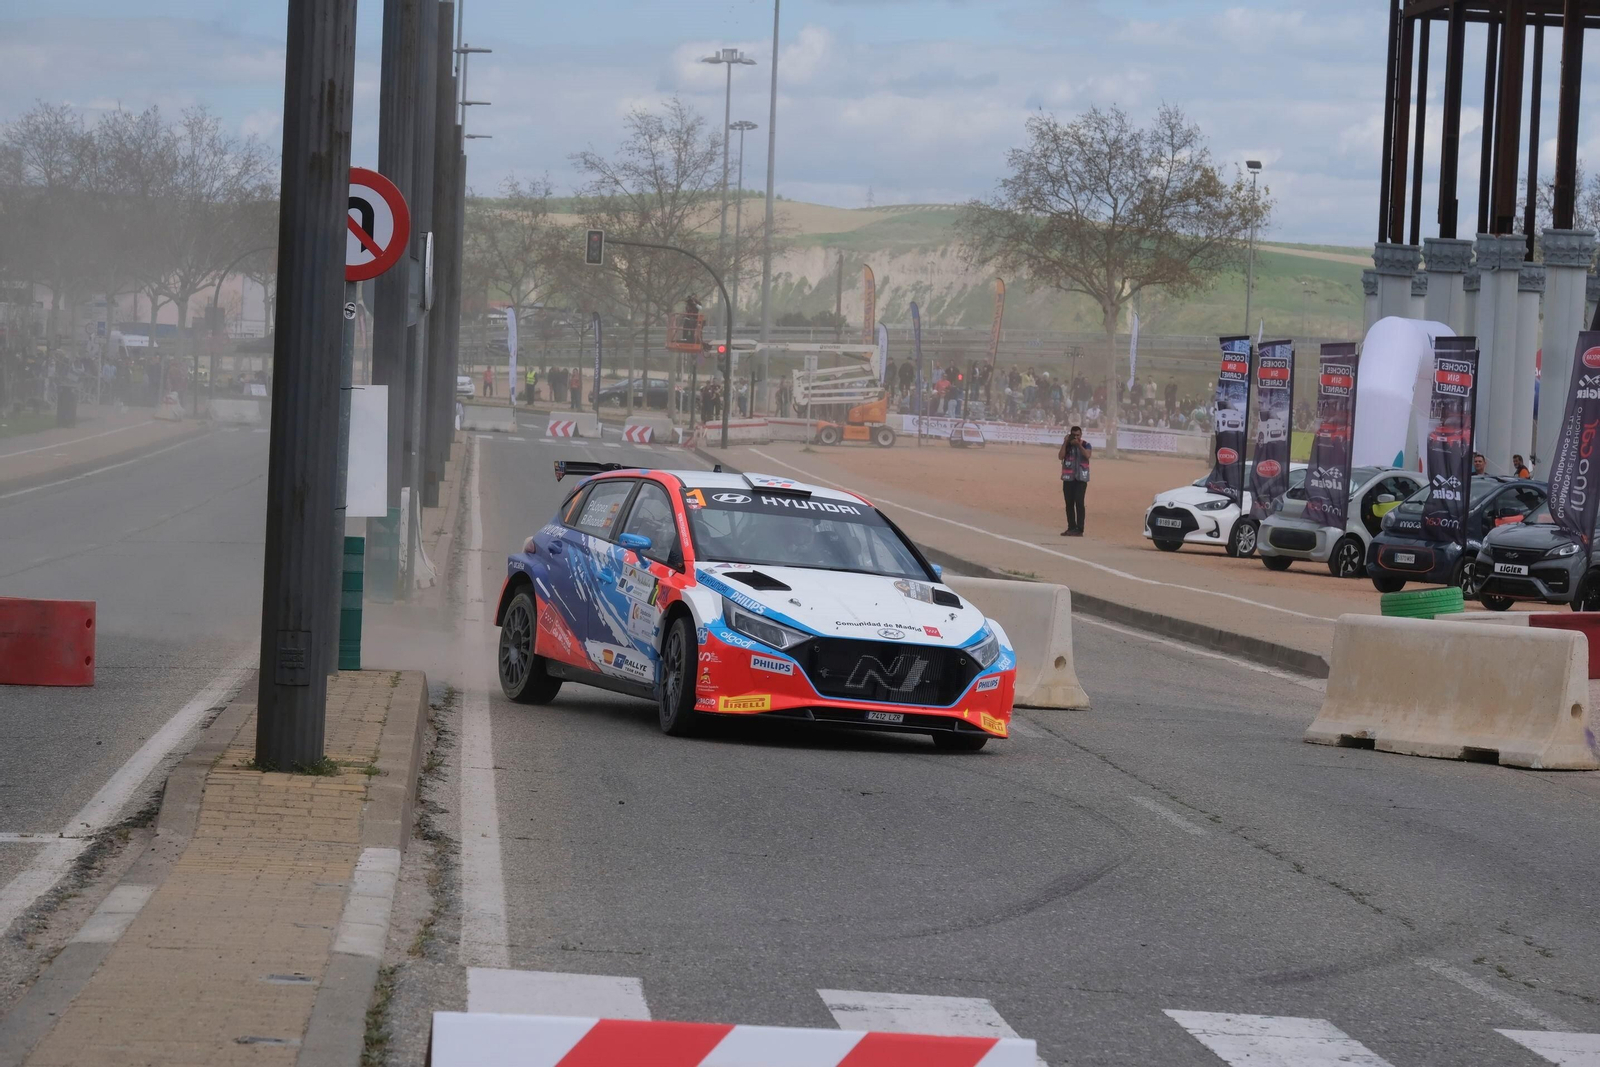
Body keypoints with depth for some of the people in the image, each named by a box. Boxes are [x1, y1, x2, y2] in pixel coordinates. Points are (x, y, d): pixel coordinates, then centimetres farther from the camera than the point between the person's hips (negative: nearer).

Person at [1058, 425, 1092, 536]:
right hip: (1068, 478, 3)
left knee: (1079, 502, -12)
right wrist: (1065, 443, -10)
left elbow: (1087, 455, -15)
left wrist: (1078, 444, -19)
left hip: (1081, 478, -3)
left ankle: (1079, 529, -14)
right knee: (1069, 503, 6)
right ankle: (1071, 528, 14)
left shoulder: (1086, 445, 3)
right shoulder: (1067, 445, 8)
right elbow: (1060, 456, -6)